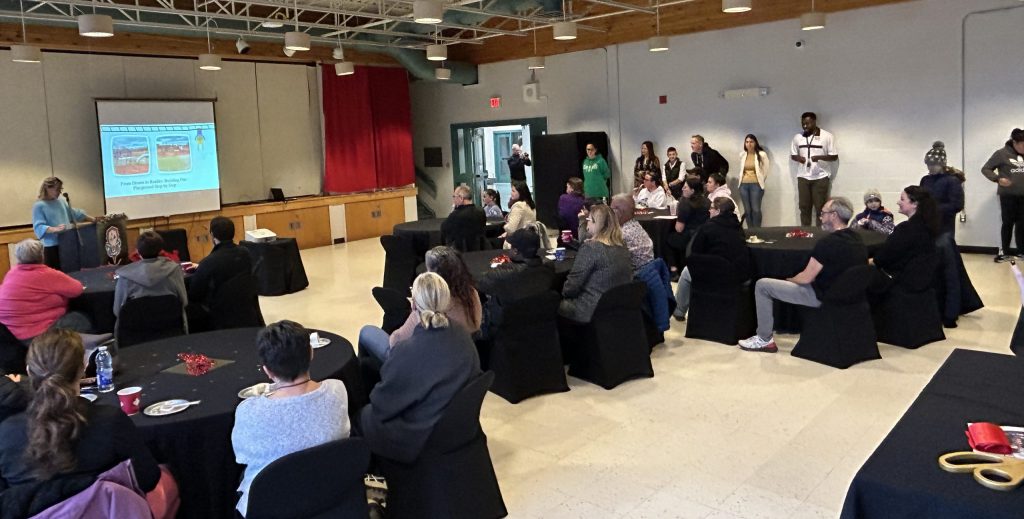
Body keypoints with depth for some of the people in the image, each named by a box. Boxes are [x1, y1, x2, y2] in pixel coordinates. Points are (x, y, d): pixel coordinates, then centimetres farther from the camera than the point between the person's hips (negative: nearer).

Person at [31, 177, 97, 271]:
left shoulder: (62, 202, 12)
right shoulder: (39, 205, -6)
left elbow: (76, 213, 24)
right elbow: (39, 227, -15)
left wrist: (93, 220, 25)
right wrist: (55, 229, -32)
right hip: (52, 246, -6)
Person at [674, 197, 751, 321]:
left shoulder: (708, 227, -7)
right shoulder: (738, 227, 12)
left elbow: (694, 252, 1)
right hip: (743, 277, 6)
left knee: (686, 272, 21)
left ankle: (678, 311, 35)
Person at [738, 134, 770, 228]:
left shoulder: (762, 154, -5)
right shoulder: (742, 155, 6)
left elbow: (767, 169, 2)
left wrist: (761, 180, 6)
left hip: (756, 185, -4)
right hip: (744, 185, 4)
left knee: (756, 209, -6)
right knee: (747, 210, 5)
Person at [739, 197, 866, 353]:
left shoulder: (828, 243, -23)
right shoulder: (857, 240, 3)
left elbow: (806, 278, -18)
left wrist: (789, 280, 4)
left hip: (822, 296, -9)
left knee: (762, 285, -4)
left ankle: (764, 340, 3)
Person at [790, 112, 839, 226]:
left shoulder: (827, 136, -3)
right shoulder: (797, 137, 7)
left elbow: (834, 156, -3)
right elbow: (792, 155, 14)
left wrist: (819, 157, -21)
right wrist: (798, 158, -10)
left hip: (821, 177, -3)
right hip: (803, 177, 3)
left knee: (820, 208, 0)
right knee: (804, 207, 5)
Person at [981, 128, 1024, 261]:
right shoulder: (1002, 153, -7)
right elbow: (985, 169, -5)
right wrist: (998, 179, -18)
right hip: (1008, 195, -4)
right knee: (1008, 223, 1)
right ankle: (1003, 251, 11)